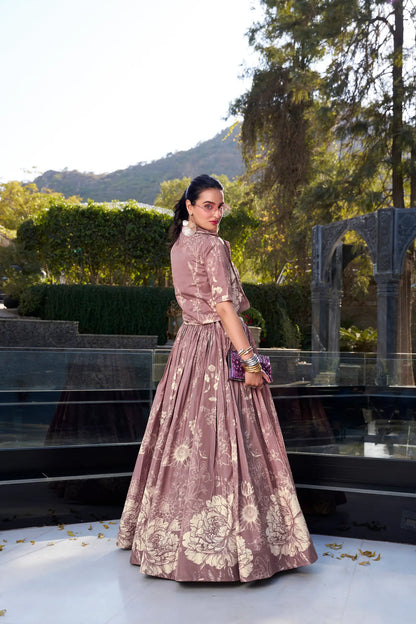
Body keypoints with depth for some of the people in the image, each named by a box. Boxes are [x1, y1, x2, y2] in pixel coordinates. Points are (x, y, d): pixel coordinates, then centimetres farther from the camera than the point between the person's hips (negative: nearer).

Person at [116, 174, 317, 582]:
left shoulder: (179, 245, 12)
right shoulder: (214, 246, -12)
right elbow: (224, 307, -19)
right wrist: (249, 359, -19)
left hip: (189, 342, 9)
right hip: (220, 345, -8)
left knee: (188, 435, 14)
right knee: (225, 438, -4)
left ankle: (170, 536, 27)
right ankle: (232, 540, 4)